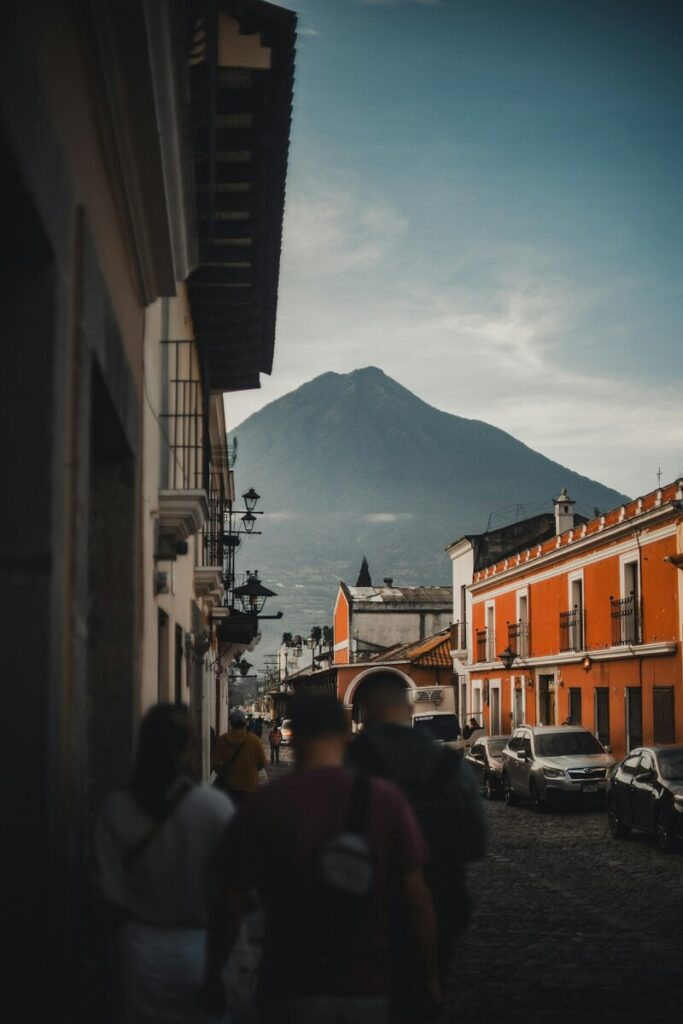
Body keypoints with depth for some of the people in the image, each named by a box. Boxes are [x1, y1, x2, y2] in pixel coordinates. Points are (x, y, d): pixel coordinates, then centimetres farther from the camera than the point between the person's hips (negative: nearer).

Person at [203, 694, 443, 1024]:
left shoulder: (263, 805, -9)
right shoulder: (387, 800, -6)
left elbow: (230, 906, -6)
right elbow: (417, 900, -6)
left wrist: (212, 975, 7)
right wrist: (430, 977, 5)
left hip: (292, 989, -2)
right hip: (367, 988, 2)